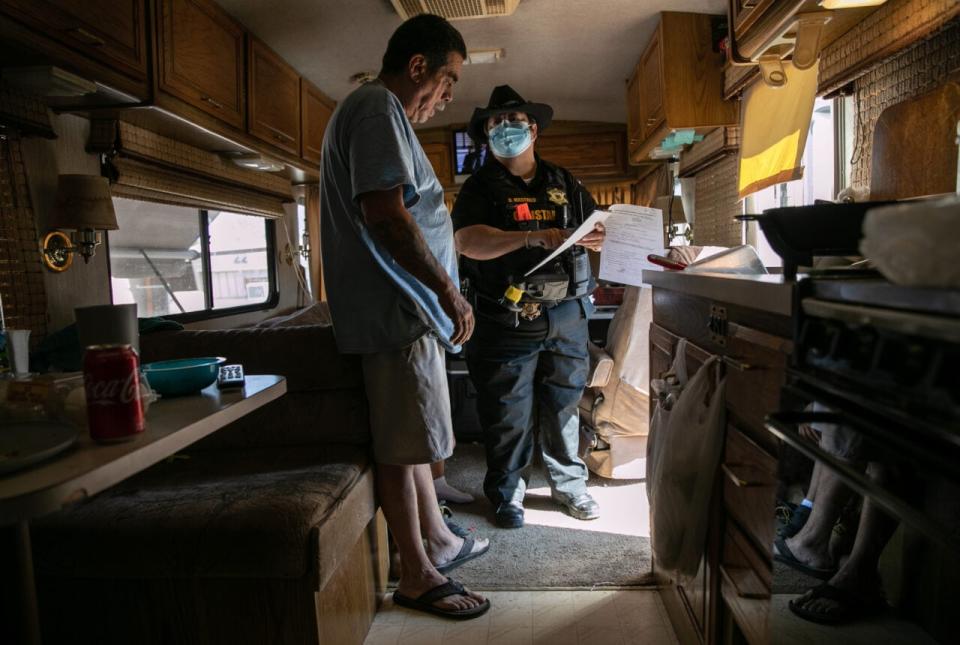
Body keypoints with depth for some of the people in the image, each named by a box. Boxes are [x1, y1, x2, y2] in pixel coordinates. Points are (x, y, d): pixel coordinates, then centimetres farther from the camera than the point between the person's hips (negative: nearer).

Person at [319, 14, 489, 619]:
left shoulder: (379, 112, 23)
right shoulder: (378, 107, -11)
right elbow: (384, 212, -23)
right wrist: (448, 290, -19)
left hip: (406, 308, 11)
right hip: (396, 309, -11)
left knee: (415, 436, 18)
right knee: (402, 446, -1)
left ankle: (437, 539, 33)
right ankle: (417, 576, 13)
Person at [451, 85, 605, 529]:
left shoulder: (563, 184, 15)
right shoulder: (480, 187, 3)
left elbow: (598, 232, 17)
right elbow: (467, 241, -15)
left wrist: (605, 237, -8)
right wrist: (533, 237, -25)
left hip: (566, 315, 3)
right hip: (507, 321, -3)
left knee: (563, 405, 13)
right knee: (508, 413, 3)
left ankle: (569, 484, 30)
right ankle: (507, 494, 20)